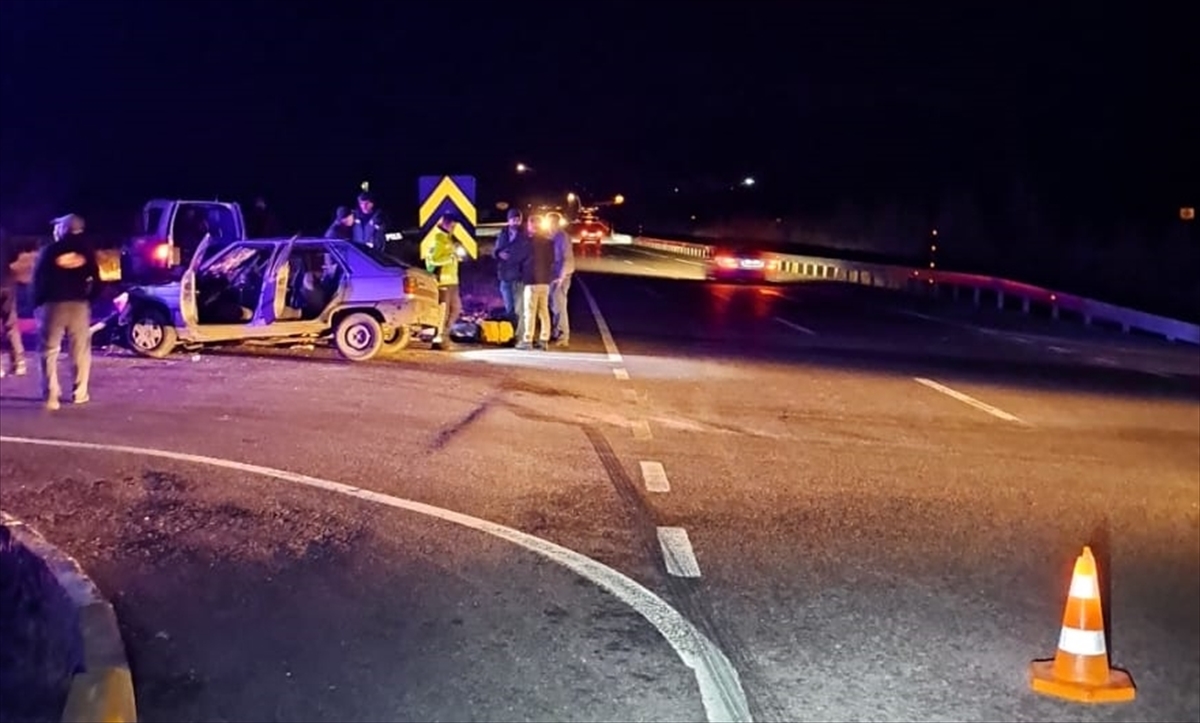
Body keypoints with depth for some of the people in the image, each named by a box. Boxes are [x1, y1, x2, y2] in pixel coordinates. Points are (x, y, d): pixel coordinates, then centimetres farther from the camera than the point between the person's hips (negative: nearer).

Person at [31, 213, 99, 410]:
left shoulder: (50, 250, 6)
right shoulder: (86, 250, 8)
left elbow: (39, 278, 3)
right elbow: (95, 278, 4)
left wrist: (38, 303, 8)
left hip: (53, 303, -1)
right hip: (79, 303, 1)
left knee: (50, 349, 3)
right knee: (81, 349, 9)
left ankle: (51, 394, -7)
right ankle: (79, 392, 7)